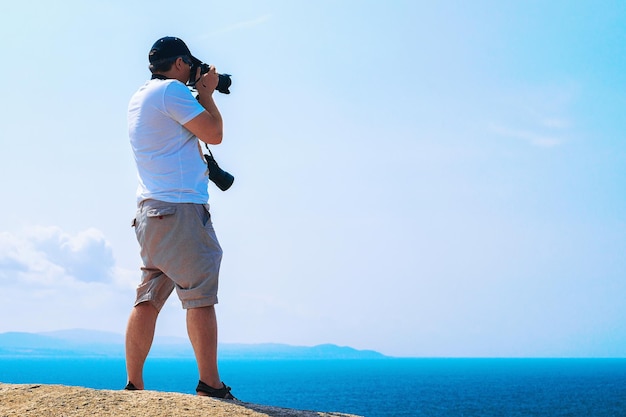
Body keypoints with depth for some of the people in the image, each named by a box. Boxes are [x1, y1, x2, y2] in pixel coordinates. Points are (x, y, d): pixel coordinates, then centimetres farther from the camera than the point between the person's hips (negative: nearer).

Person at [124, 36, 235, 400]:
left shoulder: (140, 97, 22)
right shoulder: (171, 89, -7)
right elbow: (214, 133, -7)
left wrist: (200, 94, 30)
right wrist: (207, 92, 5)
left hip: (151, 211, 9)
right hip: (180, 207, -9)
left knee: (149, 298, 7)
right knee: (200, 297, -8)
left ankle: (134, 385, 7)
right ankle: (211, 386, -8)